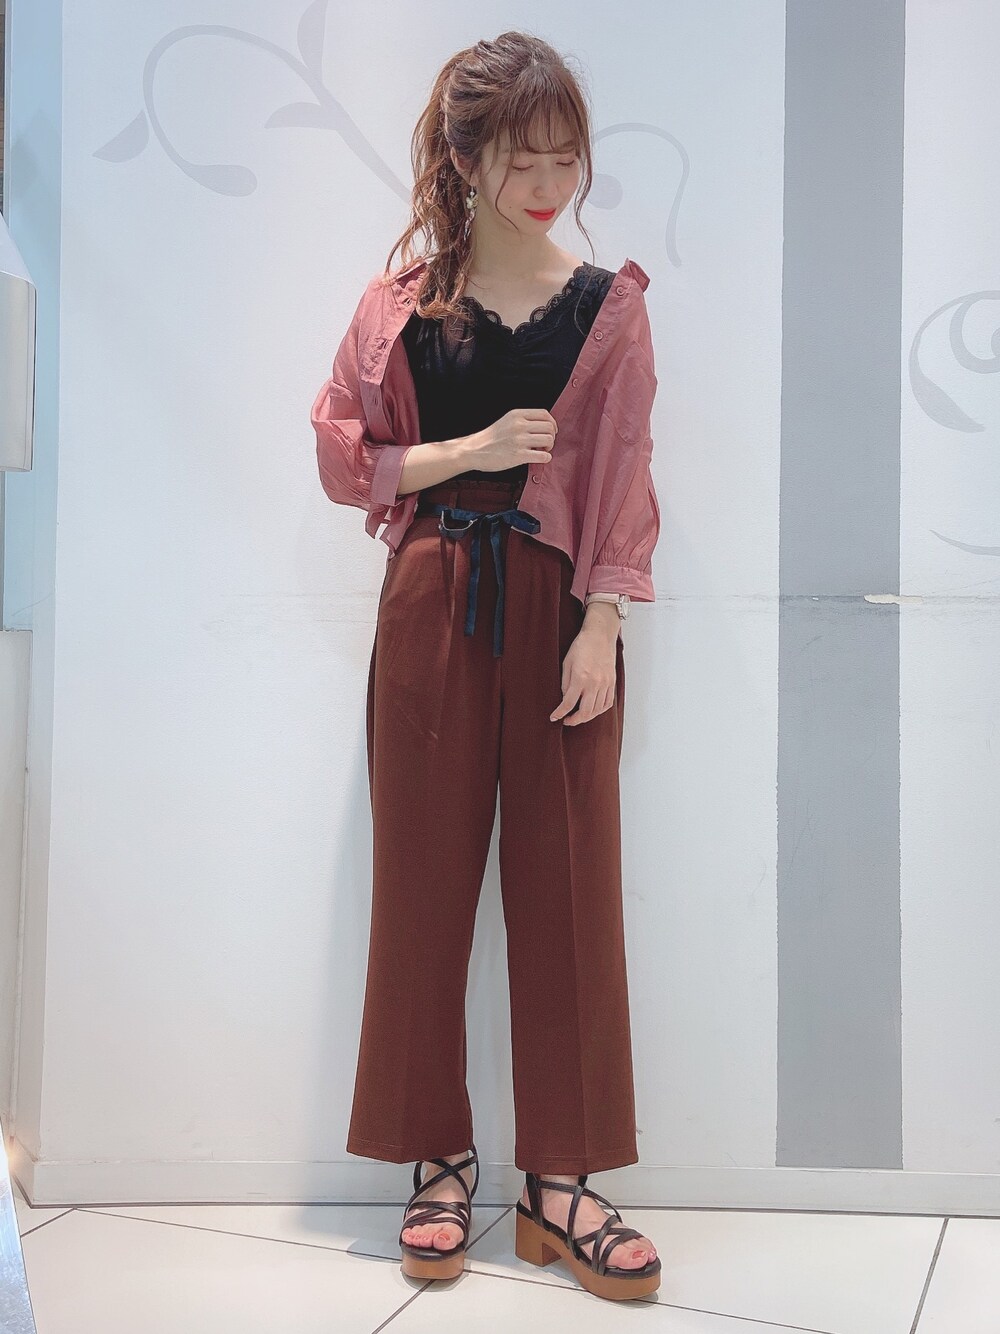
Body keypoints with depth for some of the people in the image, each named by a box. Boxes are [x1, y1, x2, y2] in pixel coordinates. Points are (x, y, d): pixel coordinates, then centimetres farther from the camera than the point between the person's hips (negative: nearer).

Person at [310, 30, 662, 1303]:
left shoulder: (606, 305, 5)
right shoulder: (402, 301, 6)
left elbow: (623, 481, 0)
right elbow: (344, 457, 5)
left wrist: (601, 628, -10)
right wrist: (470, 450, -9)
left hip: (558, 613, 0)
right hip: (433, 612, 1)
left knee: (568, 886, 1)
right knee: (424, 883, 4)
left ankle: (561, 1182, 12)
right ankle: (438, 1162, 19)